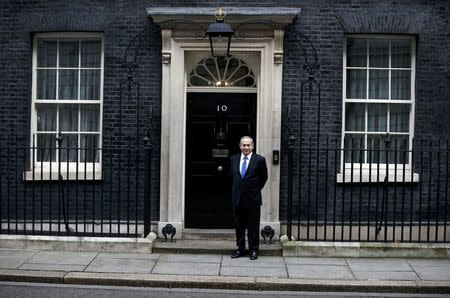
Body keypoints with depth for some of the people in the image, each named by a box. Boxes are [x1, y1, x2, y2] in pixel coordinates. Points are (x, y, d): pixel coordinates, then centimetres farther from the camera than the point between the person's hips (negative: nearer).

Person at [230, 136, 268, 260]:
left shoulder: (259, 160, -5)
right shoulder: (233, 159, 7)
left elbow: (264, 177, 7)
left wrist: (256, 189, 8)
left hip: (253, 198, -3)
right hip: (237, 198, 4)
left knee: (253, 225, 4)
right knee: (239, 225, 10)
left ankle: (253, 250, 13)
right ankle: (240, 249, 21)